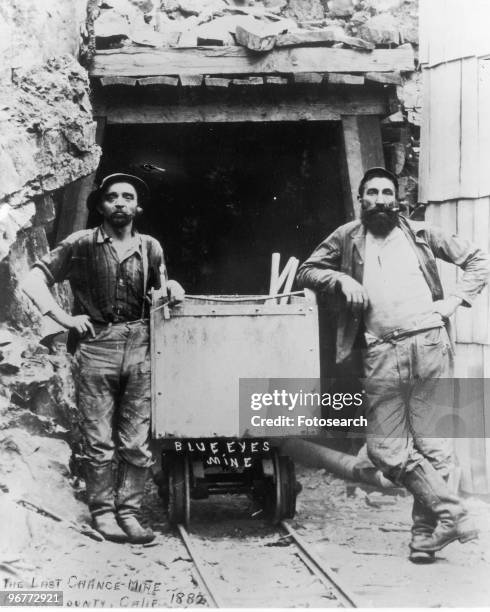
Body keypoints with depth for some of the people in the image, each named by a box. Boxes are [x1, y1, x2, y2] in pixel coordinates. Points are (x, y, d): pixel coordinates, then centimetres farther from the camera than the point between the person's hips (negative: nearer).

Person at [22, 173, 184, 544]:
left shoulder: (150, 248, 13)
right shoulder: (81, 245, 3)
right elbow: (34, 280, 3)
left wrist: (172, 288, 6)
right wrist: (63, 318, -5)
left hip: (140, 349, 3)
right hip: (95, 347, -3)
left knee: (137, 443, 2)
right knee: (99, 441, 0)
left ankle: (128, 512, 13)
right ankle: (102, 513, 11)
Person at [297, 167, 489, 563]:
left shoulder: (420, 234, 14)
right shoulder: (348, 238, 15)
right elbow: (306, 271, 17)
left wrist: (457, 299, 4)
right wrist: (341, 279, 0)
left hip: (428, 342, -1)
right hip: (381, 352, 1)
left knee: (431, 444, -2)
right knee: (385, 447, -6)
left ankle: (425, 532, 4)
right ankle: (452, 512, 0)